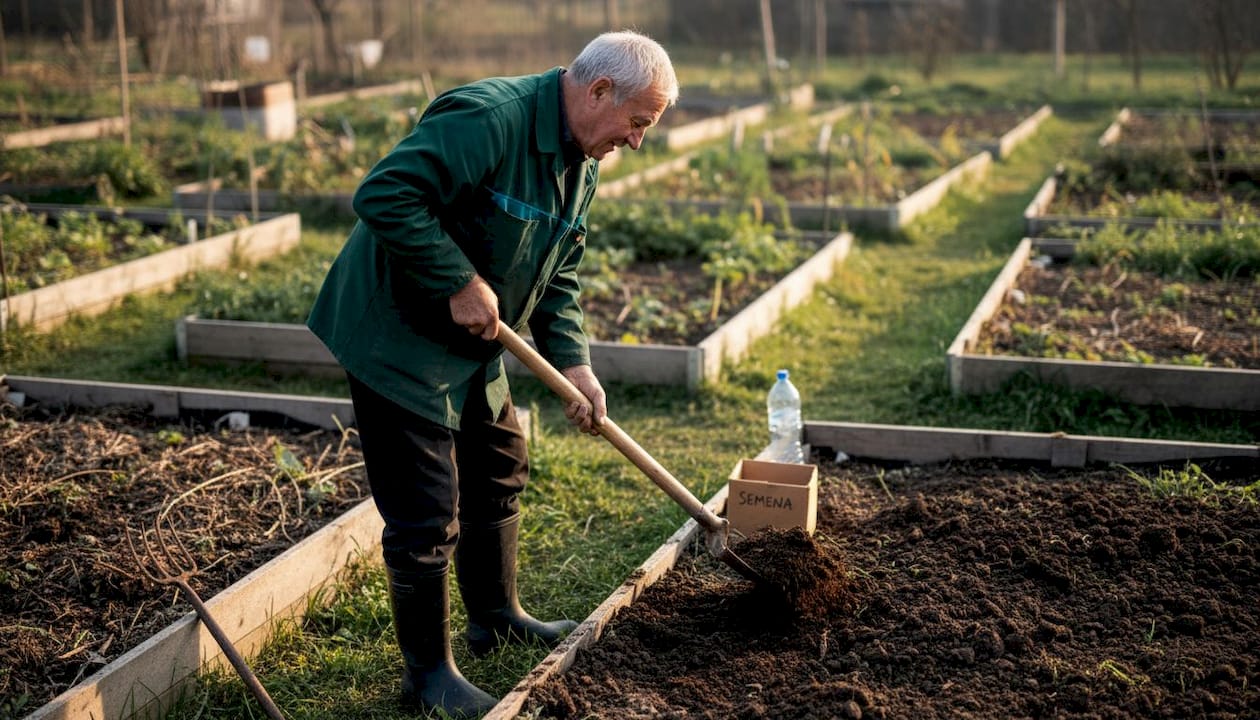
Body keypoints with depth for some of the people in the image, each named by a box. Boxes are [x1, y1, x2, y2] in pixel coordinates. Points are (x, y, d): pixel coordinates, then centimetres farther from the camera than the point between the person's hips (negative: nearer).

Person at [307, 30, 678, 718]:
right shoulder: (488, 118, -27)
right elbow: (384, 196, -34)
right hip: (398, 338, -10)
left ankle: (495, 616, 42)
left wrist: (573, 365, -1)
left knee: (499, 473, 21)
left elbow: (555, 280, 11)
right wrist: (461, 284, -30)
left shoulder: (581, 165, 5)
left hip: (474, 348, 10)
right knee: (427, 514, -4)